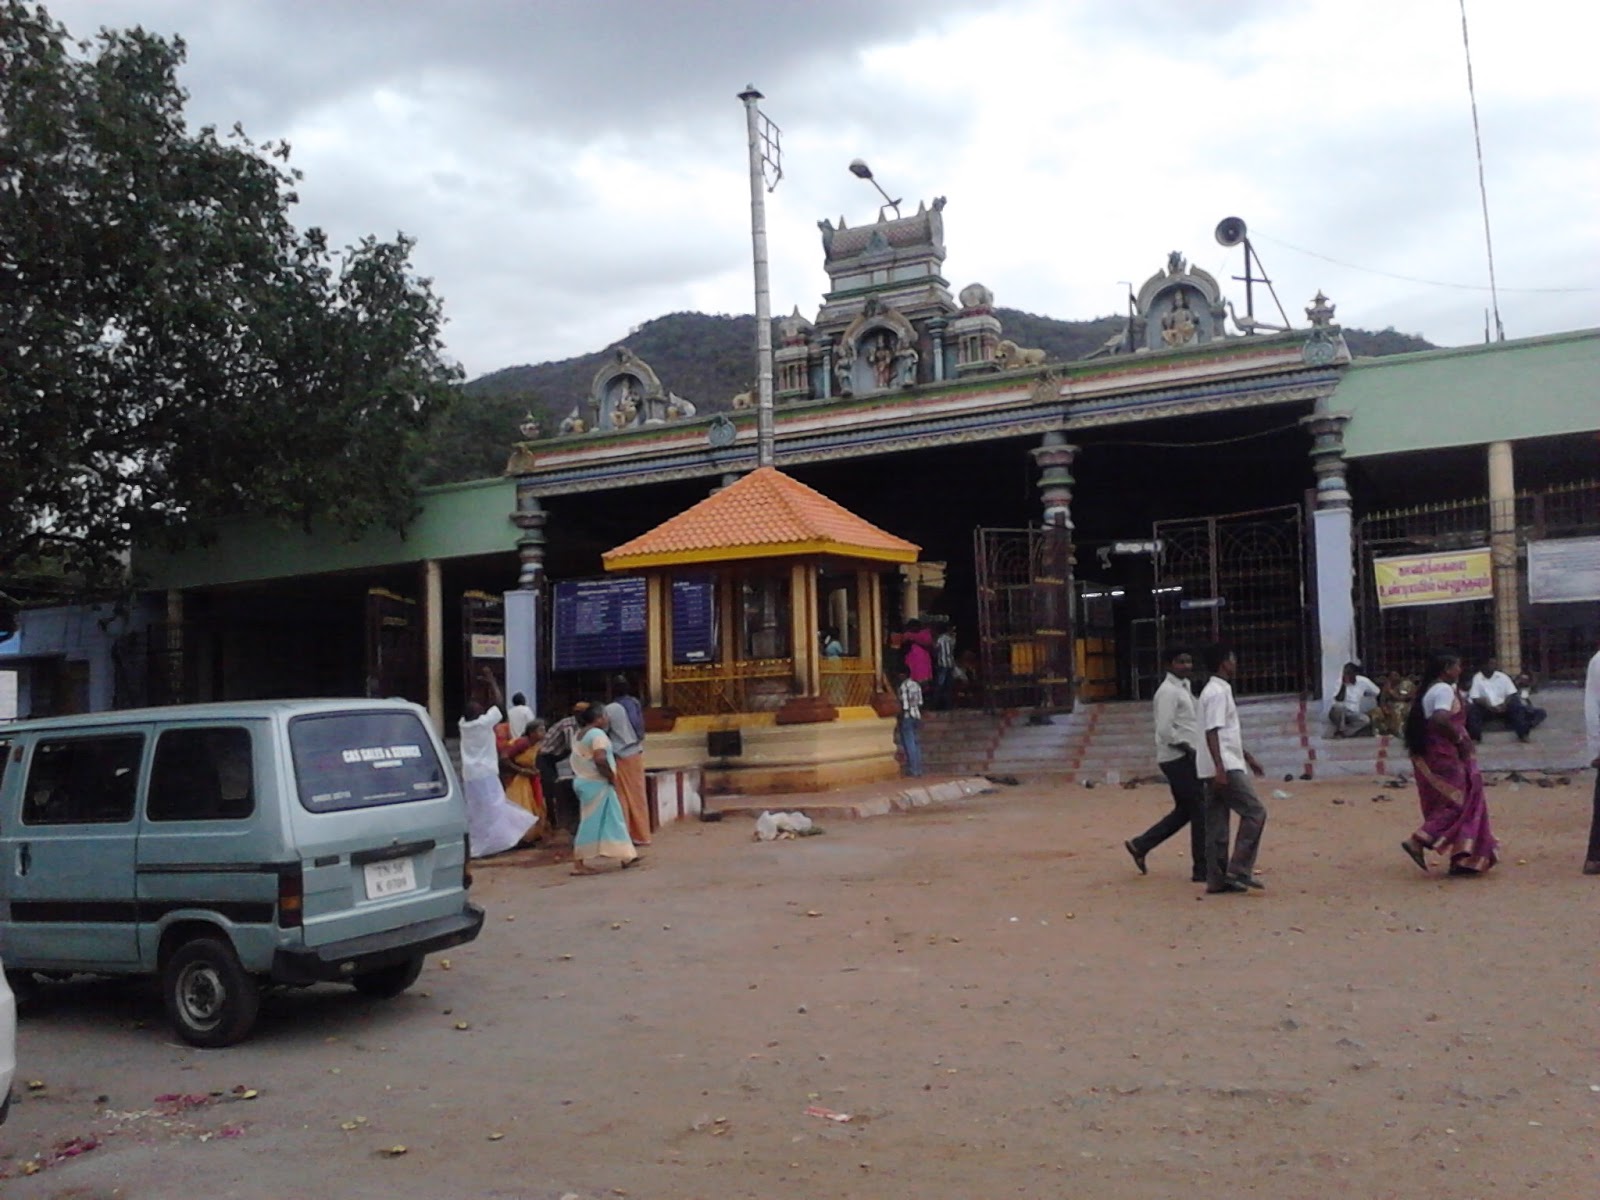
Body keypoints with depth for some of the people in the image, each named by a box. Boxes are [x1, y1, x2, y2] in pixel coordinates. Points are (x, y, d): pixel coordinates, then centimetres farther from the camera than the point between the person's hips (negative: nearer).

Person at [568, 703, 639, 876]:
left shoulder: (579, 734, 14)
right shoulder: (597, 734, -16)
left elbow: (579, 760, 15)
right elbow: (600, 759, -28)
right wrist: (611, 776, -16)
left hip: (584, 781, 10)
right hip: (596, 783, -10)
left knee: (611, 819, 13)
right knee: (591, 823, -4)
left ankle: (626, 856, 18)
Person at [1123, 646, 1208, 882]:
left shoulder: (1183, 688, 17)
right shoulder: (1169, 691, -14)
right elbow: (1165, 730, -22)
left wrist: (1191, 749, 11)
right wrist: (1188, 748, -16)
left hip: (1184, 759, 10)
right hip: (1179, 759, -10)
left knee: (1184, 810, 14)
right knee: (1200, 811, -7)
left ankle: (1140, 845, 20)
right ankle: (1201, 869, -1)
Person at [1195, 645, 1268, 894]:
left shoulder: (1218, 690, 19)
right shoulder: (1218, 692, -12)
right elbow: (1212, 732, -20)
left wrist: (1247, 757, 30)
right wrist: (1220, 768, -26)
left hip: (1221, 769, 10)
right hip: (1224, 767, -10)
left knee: (1217, 825, 8)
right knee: (1255, 812, -9)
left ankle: (1217, 879, 10)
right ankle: (1238, 871, -9)